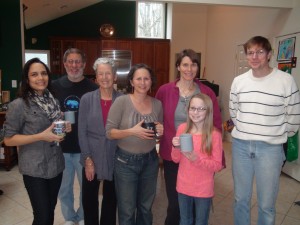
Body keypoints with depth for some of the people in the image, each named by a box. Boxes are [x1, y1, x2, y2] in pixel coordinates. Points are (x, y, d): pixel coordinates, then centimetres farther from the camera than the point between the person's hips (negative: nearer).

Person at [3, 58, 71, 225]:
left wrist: (65, 128, -6)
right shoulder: (19, 105, -14)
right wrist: (41, 136, -22)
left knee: (51, 211, 20)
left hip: (56, 164, 5)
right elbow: (8, 139, -12)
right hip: (34, 168, -5)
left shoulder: (54, 101, 3)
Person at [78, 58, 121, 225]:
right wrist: (88, 160, -9)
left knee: (111, 199, 18)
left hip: (115, 159, 0)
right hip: (92, 158, 0)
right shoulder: (87, 99, -4)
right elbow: (82, 132, -5)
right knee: (89, 200, 15)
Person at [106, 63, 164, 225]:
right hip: (126, 161, -3)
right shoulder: (121, 101, -13)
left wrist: (161, 131, -11)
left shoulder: (157, 104, 0)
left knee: (146, 207, 21)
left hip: (150, 160, 4)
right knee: (127, 210, 12)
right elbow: (109, 132, -12)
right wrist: (132, 131, -26)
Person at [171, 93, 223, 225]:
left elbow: (217, 165, -11)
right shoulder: (182, 129, -6)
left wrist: (197, 159, -26)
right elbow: (176, 160, 1)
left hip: (203, 189, -3)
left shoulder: (214, 134, -16)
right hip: (183, 186, 3)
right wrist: (176, 148, -19)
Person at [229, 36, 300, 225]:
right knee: (241, 199, 17)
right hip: (241, 145, 3)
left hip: (270, 148, -3)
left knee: (266, 204, 11)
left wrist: (277, 137, 9)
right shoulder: (238, 81, 2)